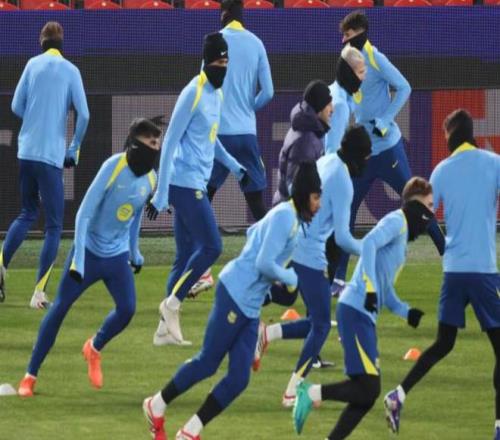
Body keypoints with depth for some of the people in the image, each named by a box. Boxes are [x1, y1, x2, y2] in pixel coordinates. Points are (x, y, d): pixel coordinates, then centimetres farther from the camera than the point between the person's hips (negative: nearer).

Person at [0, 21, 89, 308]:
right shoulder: (71, 71, -1)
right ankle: (39, 292, -7)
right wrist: (74, 150, 4)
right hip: (51, 155, -4)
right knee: (54, 225, 1)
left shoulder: (33, 65, 6)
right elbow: (83, 114, -8)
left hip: (26, 151, 4)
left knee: (28, 213, 21)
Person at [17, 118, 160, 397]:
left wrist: (135, 252, 22)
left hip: (118, 256, 5)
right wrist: (78, 259, -26)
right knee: (60, 308, -3)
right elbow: (85, 213, -21)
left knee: (127, 309, -12)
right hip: (89, 249, -5)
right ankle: (30, 376, 6)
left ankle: (94, 349, 19)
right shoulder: (114, 167, -20)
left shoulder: (150, 179, -2)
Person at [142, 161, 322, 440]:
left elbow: (253, 233, 28)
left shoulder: (292, 217, 12)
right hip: (236, 294, -9)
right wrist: (291, 278, -7)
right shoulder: (285, 216, -16)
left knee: (239, 379, 2)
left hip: (251, 308, 9)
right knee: (208, 362, -1)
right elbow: (264, 264, -22)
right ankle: (158, 405, 19)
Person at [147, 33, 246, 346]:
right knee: (211, 246, -13)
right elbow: (170, 143, -15)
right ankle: (172, 303, -3)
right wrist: (161, 195, -17)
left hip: (196, 185, 9)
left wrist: (234, 166, 18)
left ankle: (166, 328, 9)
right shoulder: (193, 94, -14)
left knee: (186, 256, 8)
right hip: (185, 183, -9)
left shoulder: (217, 94, 12)